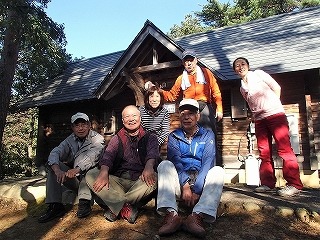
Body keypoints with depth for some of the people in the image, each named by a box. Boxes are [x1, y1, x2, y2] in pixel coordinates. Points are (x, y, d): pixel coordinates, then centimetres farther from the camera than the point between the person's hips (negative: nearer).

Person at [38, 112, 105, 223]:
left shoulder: (97, 139, -9)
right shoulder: (70, 140, 4)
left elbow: (93, 157, -28)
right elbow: (55, 152, -15)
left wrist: (77, 169, -45)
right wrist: (57, 170, -36)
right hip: (75, 180, 5)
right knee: (52, 165, -12)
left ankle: (84, 201, -30)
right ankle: (55, 206, -16)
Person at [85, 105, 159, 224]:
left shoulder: (150, 137, 11)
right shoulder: (117, 138, 17)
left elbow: (152, 153, -9)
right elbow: (108, 155, -2)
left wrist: (149, 166, -34)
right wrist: (104, 172, -24)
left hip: (139, 181, -2)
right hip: (118, 181, 2)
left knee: (154, 178, -32)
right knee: (91, 175, -19)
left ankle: (116, 207, -21)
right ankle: (126, 206, -25)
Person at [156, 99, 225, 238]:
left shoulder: (207, 135, 6)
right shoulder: (174, 136, 9)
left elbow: (207, 163, -9)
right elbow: (175, 162, -9)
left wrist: (196, 190, -22)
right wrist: (185, 186, -26)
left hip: (201, 182, 0)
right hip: (180, 182, 1)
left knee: (218, 171, -26)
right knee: (165, 165, -24)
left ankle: (198, 216, -41)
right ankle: (171, 214, -40)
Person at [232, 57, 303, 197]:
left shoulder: (258, 74, 5)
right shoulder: (242, 88, 19)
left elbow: (276, 87, 3)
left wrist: (273, 106, 0)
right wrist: (254, 115, 8)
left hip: (275, 114, -6)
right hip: (259, 119, 6)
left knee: (284, 149, -10)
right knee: (264, 152, 4)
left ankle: (294, 184, -7)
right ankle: (268, 183, 11)